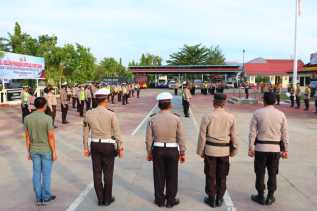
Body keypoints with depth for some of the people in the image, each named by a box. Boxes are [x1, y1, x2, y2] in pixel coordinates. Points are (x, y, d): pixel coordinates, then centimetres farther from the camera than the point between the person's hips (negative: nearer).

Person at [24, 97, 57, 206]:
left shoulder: (27, 118, -4)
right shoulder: (47, 118, -18)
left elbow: (27, 136, 2)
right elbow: (51, 136, -17)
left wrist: (28, 151, 11)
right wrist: (54, 152, -8)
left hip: (34, 150, 4)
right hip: (46, 150, -4)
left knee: (36, 173, 12)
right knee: (46, 173, 8)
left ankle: (39, 198, 20)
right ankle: (46, 197, 19)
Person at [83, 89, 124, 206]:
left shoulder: (89, 114, -3)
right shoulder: (111, 114, -14)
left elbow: (85, 133, 3)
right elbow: (117, 133, -12)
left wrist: (85, 148, 13)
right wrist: (120, 148, -3)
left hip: (95, 145, 3)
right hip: (108, 146, -3)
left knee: (97, 173, 11)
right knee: (108, 173, 9)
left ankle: (100, 199, 21)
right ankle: (107, 199, 19)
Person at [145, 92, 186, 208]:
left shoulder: (152, 119, -6)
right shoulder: (176, 119, -10)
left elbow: (148, 139, -2)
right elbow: (181, 138, -7)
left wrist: (149, 152, 10)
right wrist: (182, 153, 4)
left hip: (157, 150, 1)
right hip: (172, 150, -1)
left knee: (159, 176, 14)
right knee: (171, 176, 13)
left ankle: (160, 200, 27)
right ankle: (170, 200, 25)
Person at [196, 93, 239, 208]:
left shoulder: (207, 117, -11)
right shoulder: (231, 117, -5)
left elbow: (202, 136, -7)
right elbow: (234, 136, 1)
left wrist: (200, 151, 4)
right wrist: (234, 150, 14)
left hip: (210, 150, -2)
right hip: (224, 150, 2)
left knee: (210, 176, 11)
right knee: (222, 176, 15)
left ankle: (211, 199, 22)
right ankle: (219, 199, 25)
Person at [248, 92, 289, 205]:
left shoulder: (257, 113, -6)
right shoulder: (281, 114, 0)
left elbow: (252, 132, -7)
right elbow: (284, 134, 1)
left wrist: (251, 147, -3)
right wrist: (285, 149, 7)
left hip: (260, 147, -2)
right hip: (275, 149, 2)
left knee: (260, 173, 10)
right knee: (272, 174, 13)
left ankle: (261, 196, 20)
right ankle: (270, 197, 21)